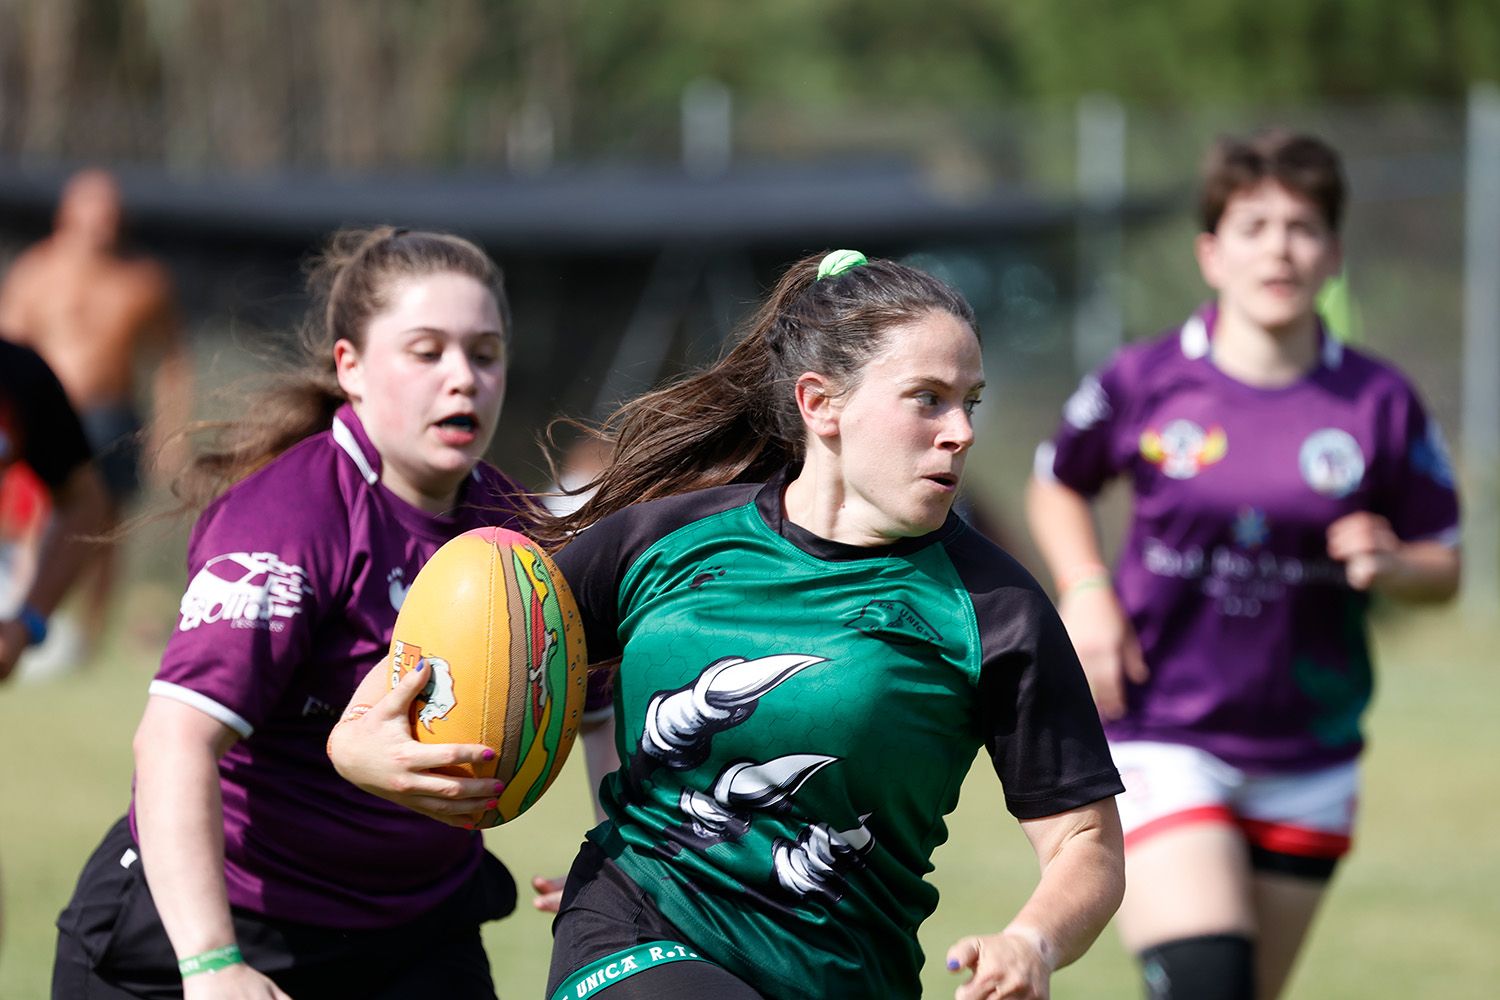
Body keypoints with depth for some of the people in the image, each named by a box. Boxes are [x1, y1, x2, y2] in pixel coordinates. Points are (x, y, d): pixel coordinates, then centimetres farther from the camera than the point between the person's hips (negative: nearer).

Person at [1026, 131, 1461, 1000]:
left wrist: (1389, 565, -16)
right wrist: (1087, 593, -2)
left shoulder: (1381, 404, -2)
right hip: (1161, 737, -3)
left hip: (1307, 761, 3)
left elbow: (1443, 564, 6)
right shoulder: (1144, 382, -4)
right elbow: (1057, 486, 15)